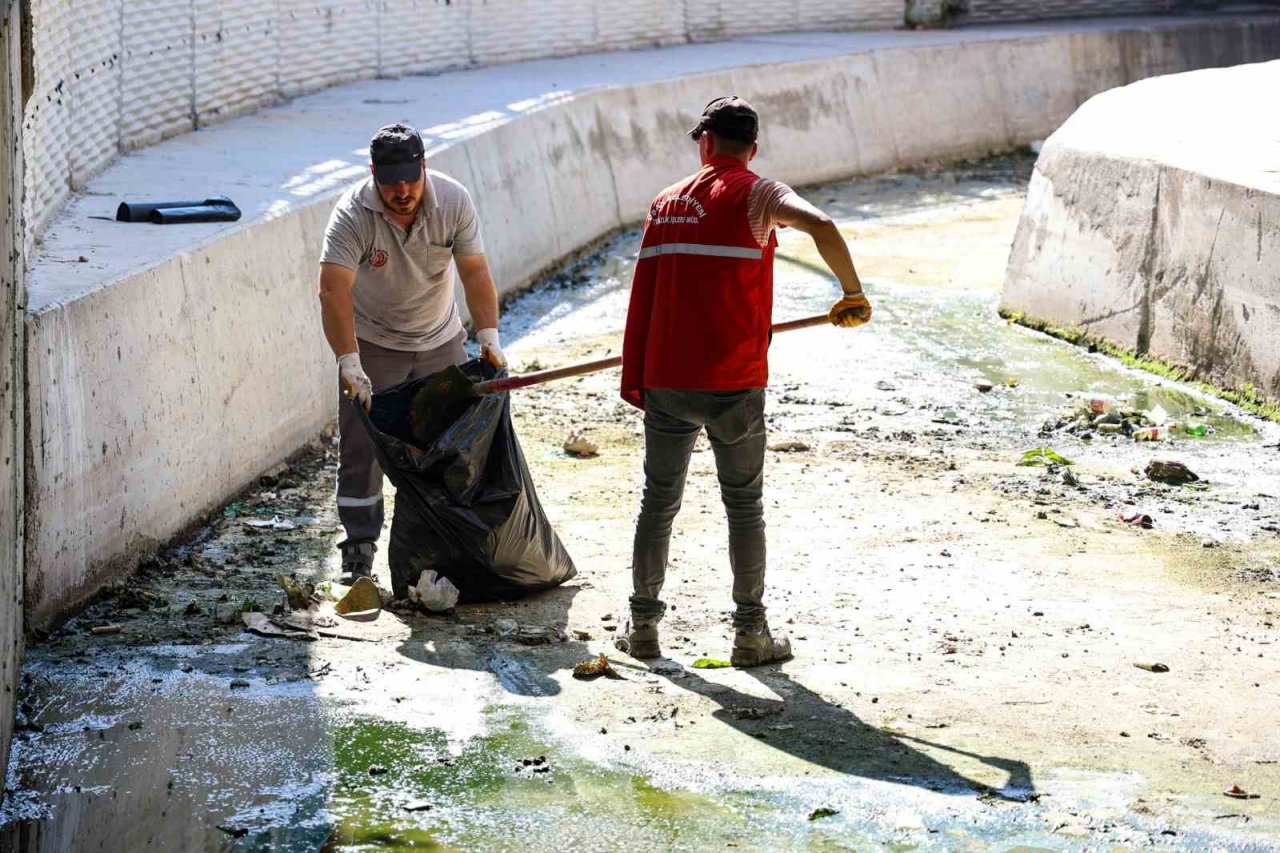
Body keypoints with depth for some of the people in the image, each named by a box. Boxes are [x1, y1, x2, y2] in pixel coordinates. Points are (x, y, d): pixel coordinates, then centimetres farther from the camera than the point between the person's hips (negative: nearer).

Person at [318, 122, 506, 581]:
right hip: (372, 341, -3)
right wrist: (349, 363, -39)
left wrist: (489, 335, -27)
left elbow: (475, 271, -16)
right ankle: (359, 545, 6)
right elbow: (333, 291, -32)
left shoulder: (454, 201, -17)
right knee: (362, 446, -4)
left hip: (440, 340, 3)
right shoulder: (352, 213, -26)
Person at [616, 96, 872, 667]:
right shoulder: (755, 194, -4)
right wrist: (853, 294, -12)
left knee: (658, 502, 14)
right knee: (744, 506, 8)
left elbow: (643, 293, 10)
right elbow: (821, 226, -24)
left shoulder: (665, 203, 10)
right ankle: (751, 633, 10)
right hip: (734, 385, -3)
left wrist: (633, 377, 14)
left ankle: (643, 625, 19)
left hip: (665, 382, 3)